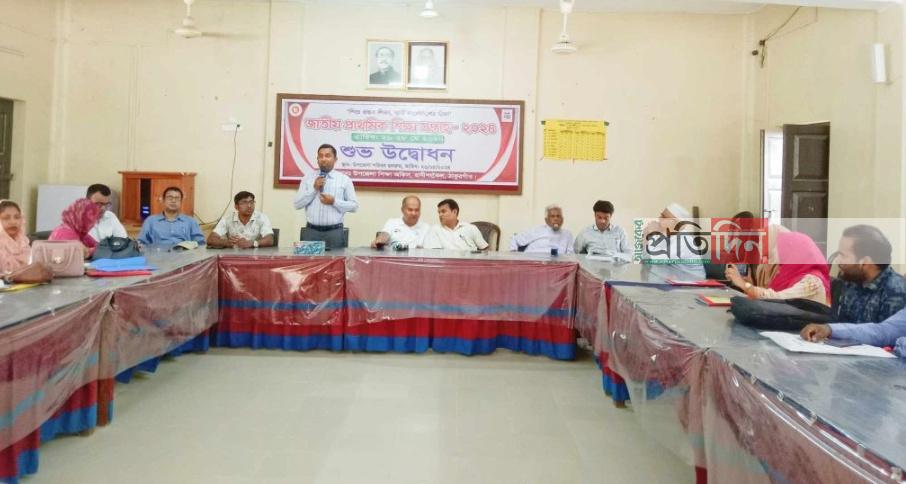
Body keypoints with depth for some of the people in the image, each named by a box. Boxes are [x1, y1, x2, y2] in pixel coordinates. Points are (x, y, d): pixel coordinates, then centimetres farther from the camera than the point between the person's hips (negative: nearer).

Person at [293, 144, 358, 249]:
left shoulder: (345, 180, 6)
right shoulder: (307, 179, 10)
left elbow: (354, 206, 4)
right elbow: (296, 204, 5)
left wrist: (334, 202, -11)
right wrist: (314, 189, -6)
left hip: (334, 232, -1)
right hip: (311, 231, 2)